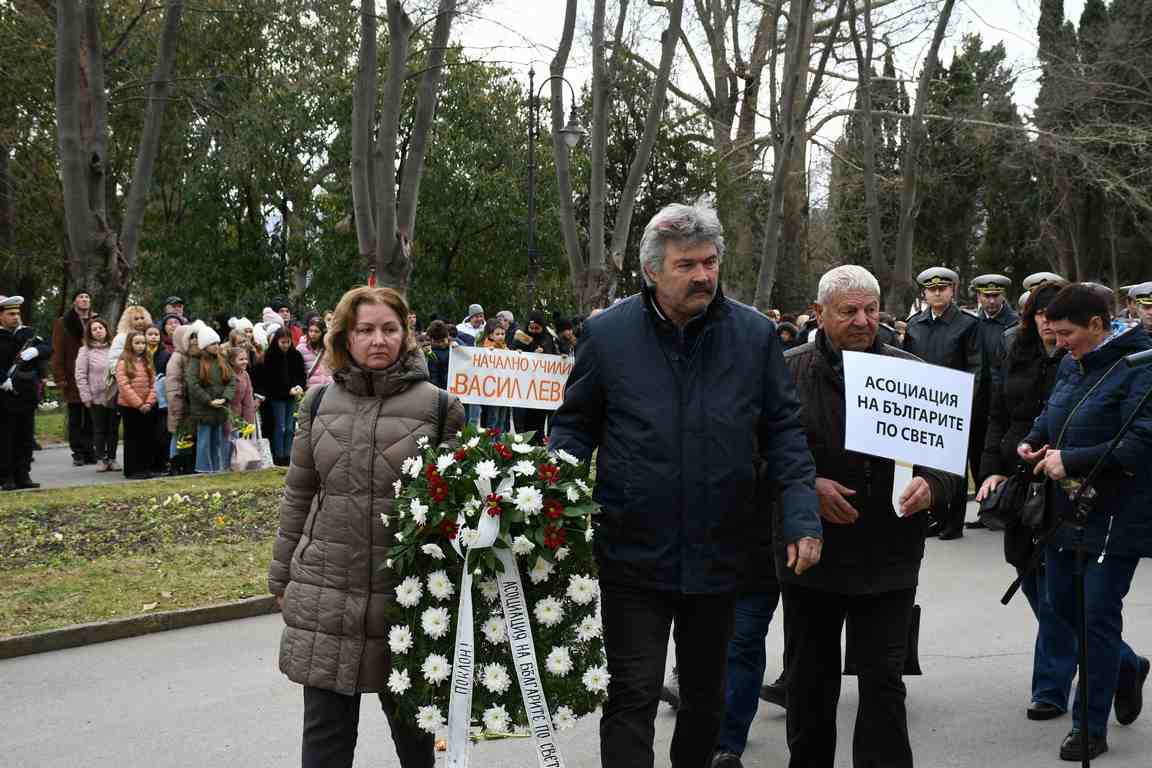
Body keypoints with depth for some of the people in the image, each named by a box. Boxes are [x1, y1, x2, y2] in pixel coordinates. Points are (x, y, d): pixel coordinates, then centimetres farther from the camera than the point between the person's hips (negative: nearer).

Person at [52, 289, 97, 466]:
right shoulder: (62, 323, 2)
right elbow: (57, 352, -2)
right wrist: (60, 378, -9)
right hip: (73, 378, -2)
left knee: (91, 418, 5)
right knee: (75, 418, 4)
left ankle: (90, 452, 10)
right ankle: (78, 453, 8)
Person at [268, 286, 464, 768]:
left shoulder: (439, 407, -3)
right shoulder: (319, 402, 5)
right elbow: (297, 497, 12)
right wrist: (281, 576, 13)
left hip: (406, 596, -2)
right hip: (324, 592, 2)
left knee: (412, 724, 14)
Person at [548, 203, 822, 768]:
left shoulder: (755, 334, -1)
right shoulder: (607, 333, -5)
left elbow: (783, 433, 2)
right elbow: (574, 425, 4)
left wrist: (801, 517, -8)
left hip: (719, 553, 3)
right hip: (633, 554, -2)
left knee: (705, 692, 19)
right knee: (633, 696, -1)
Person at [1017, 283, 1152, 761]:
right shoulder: (1070, 365, 7)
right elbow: (1051, 414, 23)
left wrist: (1072, 460, -26)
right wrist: (1032, 442, 2)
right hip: (1067, 507, 8)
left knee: (1098, 614, -1)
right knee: (1062, 601, 16)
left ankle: (1091, 727, 13)